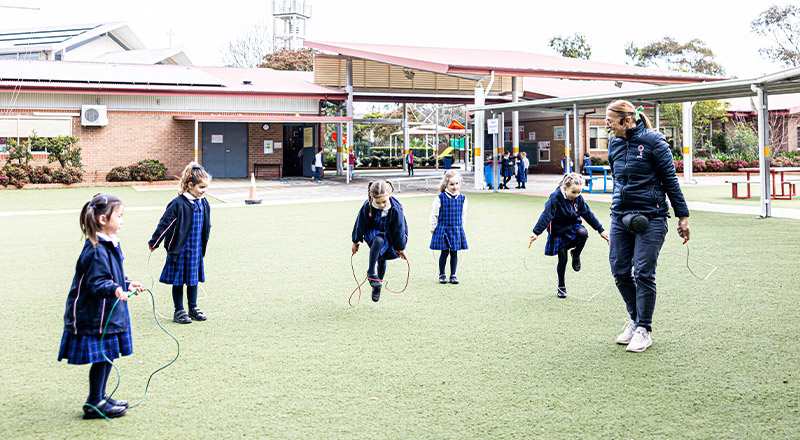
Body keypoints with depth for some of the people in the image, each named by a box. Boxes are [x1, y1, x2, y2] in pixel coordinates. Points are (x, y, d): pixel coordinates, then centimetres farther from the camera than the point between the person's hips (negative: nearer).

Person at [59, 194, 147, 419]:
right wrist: (115, 290, -40)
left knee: (107, 356, 17)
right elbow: (96, 283, -26)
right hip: (96, 316, -10)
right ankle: (94, 404, 9)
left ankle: (100, 397, 30)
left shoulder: (109, 245, 11)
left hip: (108, 314, 10)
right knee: (101, 357, -2)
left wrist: (127, 284, 28)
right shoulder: (97, 251, -22)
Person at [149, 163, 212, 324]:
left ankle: (193, 308, 26)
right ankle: (179, 311, 15)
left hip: (196, 249, 6)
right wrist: (154, 243, -7)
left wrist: (203, 246, 25)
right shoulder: (179, 204, -17)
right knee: (178, 280, 5)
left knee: (193, 279, 14)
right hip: (180, 249, -6)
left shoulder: (203, 204, 3)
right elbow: (164, 224, -12)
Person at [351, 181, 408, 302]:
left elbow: (399, 229, -15)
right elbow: (360, 225, -11)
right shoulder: (367, 207, -29)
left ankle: (377, 287, 38)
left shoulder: (396, 209, -29)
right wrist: (356, 241, 1)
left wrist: (401, 248, -5)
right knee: (378, 241, -36)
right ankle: (371, 273, -23)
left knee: (382, 260, 10)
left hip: (389, 236, 1)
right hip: (373, 232, -1)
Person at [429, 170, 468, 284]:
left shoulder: (462, 198, 2)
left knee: (454, 252, 6)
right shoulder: (440, 198, -9)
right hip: (443, 229, -3)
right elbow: (434, 215, -1)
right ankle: (442, 275, 13)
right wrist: (433, 229, 3)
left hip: (457, 229, 3)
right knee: (444, 252, 0)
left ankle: (453, 275, 16)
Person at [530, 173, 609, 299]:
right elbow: (546, 215, -24)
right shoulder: (555, 198, -21)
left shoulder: (578, 198, -5)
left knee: (583, 233, -31)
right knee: (562, 260, -2)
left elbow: (588, 214, 4)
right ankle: (561, 287, 17)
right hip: (558, 232, -3)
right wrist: (536, 232, -31)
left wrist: (600, 230, 7)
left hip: (573, 227, 3)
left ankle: (576, 255, -3)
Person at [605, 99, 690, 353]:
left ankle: (643, 330, 7)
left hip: (650, 217, -6)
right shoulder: (614, 144, 9)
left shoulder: (652, 141, -9)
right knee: (619, 271, 4)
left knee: (644, 273, -5)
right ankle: (635, 320, 24)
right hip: (620, 217, 6)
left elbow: (670, 180, -6)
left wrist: (683, 216, -5)